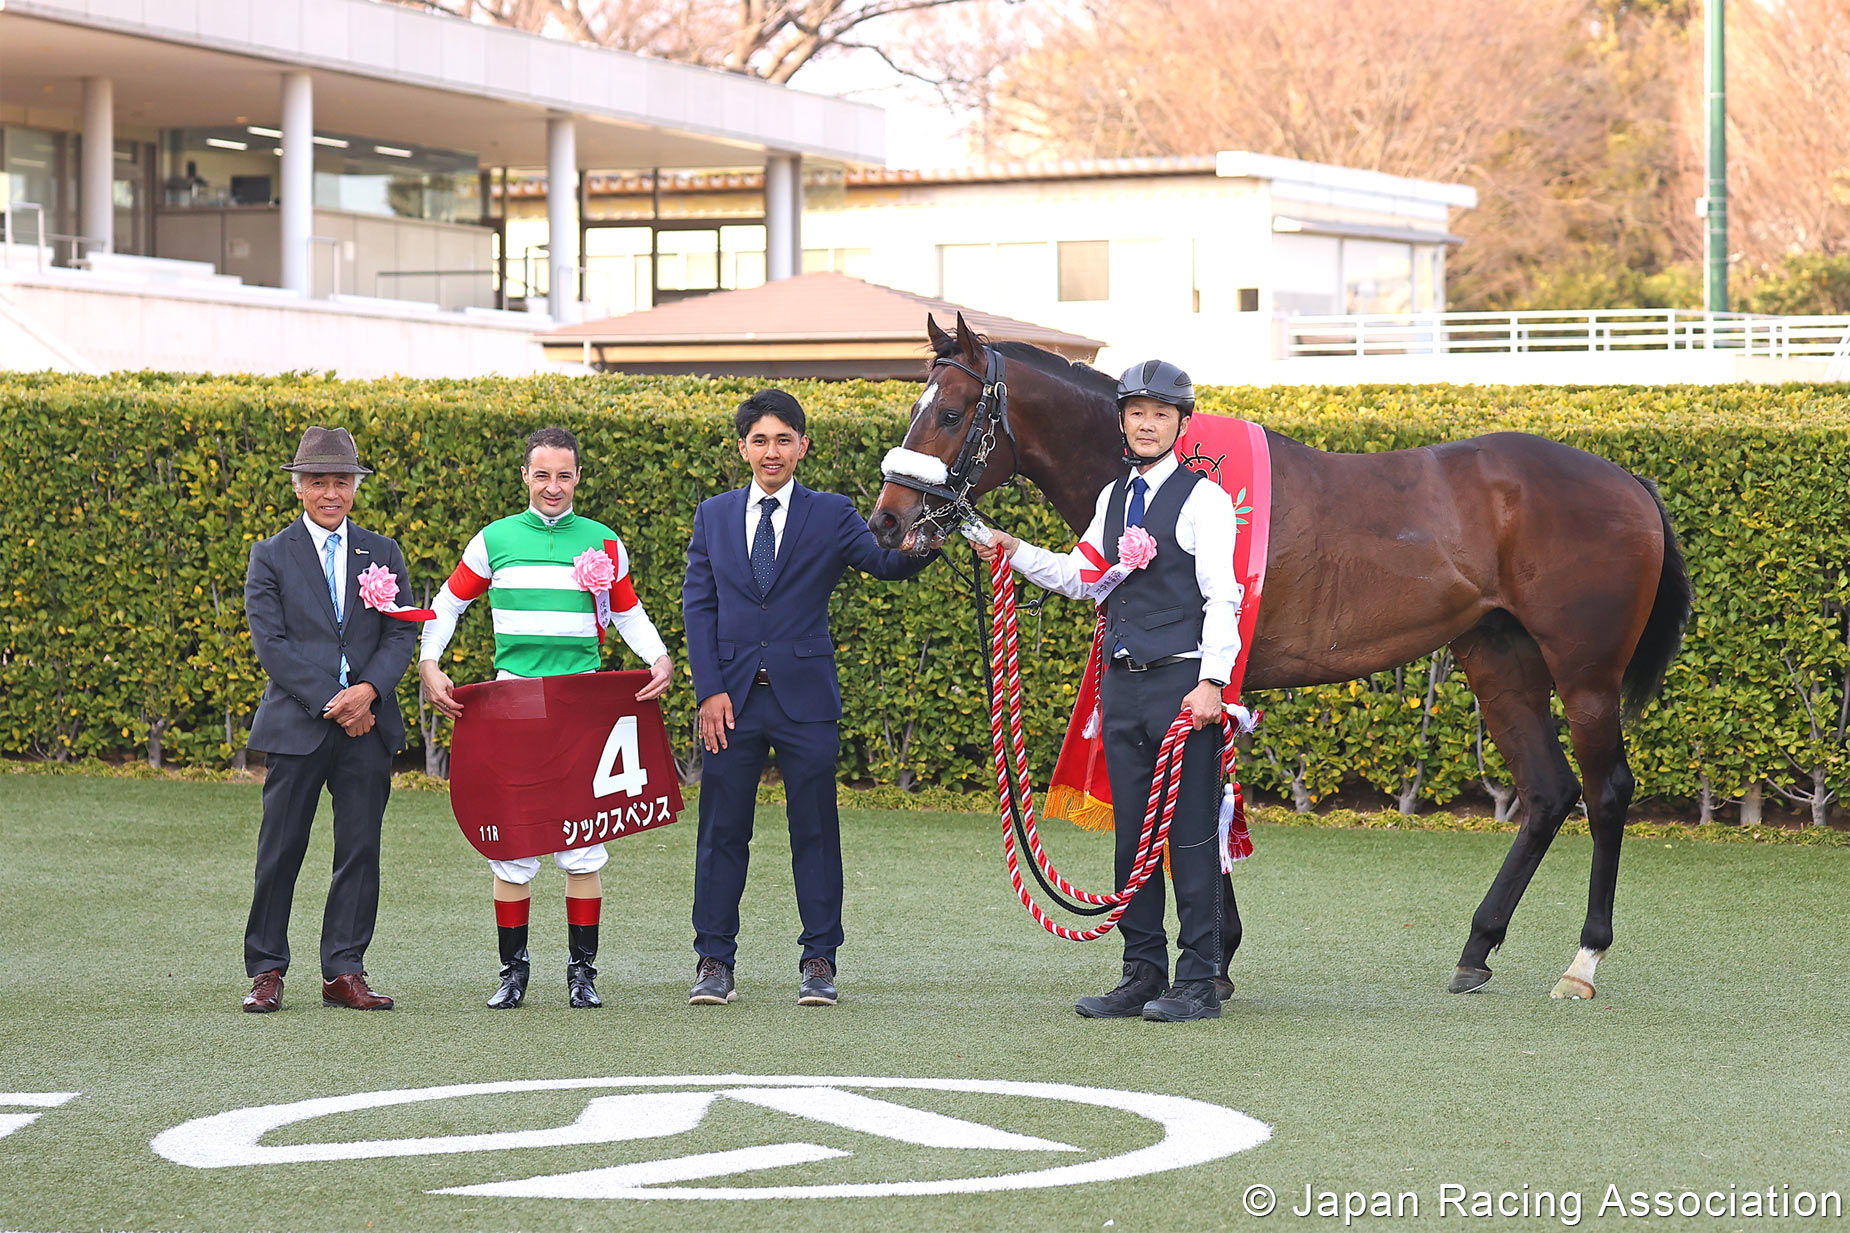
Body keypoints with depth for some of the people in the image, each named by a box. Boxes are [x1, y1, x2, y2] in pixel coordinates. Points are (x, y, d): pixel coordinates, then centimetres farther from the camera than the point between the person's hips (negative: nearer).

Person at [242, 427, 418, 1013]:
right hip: (297, 722, -2)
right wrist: (331, 703, -12)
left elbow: (402, 633, 6)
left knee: (360, 850, 1)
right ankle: (266, 971, 6)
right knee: (281, 850, -1)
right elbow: (270, 641, -4)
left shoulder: (383, 554, 12)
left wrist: (369, 690, -12)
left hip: (368, 723, 2)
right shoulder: (271, 556, 4)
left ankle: (344, 972, 6)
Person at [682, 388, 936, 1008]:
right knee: (723, 831, 4)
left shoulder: (830, 515, 4)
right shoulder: (714, 517, 9)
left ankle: (819, 962, 8)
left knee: (815, 831, 2)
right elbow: (698, 605, 6)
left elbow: (885, 562, -8)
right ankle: (714, 962, 10)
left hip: (805, 697, -1)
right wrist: (710, 690, -5)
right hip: (732, 696, 1)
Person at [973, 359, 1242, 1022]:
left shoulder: (1203, 499, -6)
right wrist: (1012, 552, 14)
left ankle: (1199, 982, -2)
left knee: (1191, 835, -5)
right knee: (1131, 832, 9)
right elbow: (1081, 576, 26)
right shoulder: (1113, 497, 15)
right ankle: (1143, 974, 15)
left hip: (1183, 681, -7)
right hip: (1122, 683, 7)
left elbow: (1222, 598, -11)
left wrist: (1211, 682, -20)